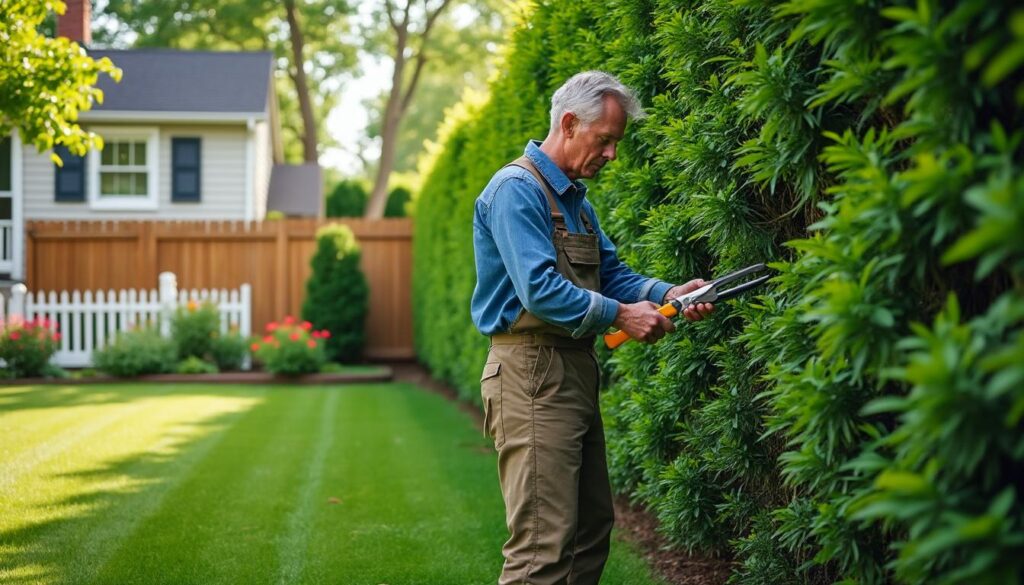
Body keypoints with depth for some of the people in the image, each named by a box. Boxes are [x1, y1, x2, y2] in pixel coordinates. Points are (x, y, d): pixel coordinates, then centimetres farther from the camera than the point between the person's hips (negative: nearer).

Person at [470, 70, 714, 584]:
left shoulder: (575, 198, 18)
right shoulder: (517, 189, -13)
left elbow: (610, 272, 18)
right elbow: (539, 290, -23)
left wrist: (668, 295, 1)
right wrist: (620, 315, -18)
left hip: (576, 371, 10)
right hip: (532, 373, -10)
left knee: (592, 527, 15)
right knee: (544, 542, -12)